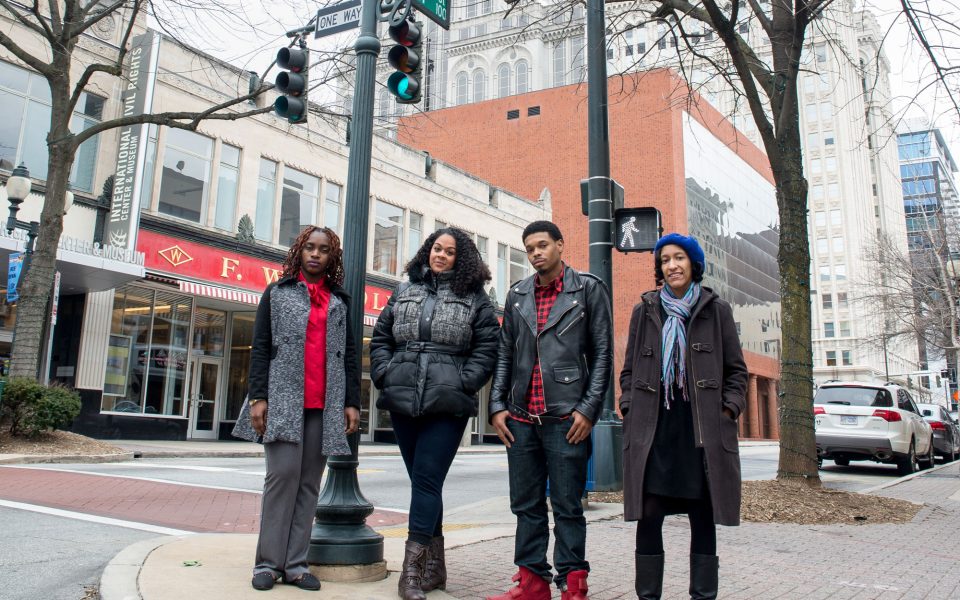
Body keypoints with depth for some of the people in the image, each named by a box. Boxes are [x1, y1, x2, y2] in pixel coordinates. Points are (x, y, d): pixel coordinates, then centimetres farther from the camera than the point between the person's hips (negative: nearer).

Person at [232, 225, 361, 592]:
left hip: (325, 405, 2)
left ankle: (295, 563, 6)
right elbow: (260, 347, 5)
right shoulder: (277, 292, 12)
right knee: (283, 474, -10)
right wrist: (258, 396, -6)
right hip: (283, 399, -2)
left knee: (309, 482, 2)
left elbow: (349, 355, 14)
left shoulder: (340, 301, 18)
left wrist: (352, 402, 5)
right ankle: (268, 562, -1)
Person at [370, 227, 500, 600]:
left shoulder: (474, 297, 6)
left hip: (447, 405, -4)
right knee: (422, 481, 10)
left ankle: (413, 568, -3)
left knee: (426, 480, -8)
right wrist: (385, 374, 2)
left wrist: (463, 383, -10)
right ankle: (434, 565, 21)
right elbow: (380, 338, 16)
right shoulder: (405, 291, 15)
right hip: (402, 402, 4)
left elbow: (487, 346, 1)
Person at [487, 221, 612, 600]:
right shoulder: (517, 295, 14)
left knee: (567, 507, 2)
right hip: (521, 418, 4)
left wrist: (588, 409, -8)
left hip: (566, 418, -4)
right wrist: (497, 406, 5)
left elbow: (602, 353, 0)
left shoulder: (588, 289, 3)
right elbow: (505, 354, 15)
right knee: (526, 505, 9)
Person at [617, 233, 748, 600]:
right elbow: (629, 370, 14)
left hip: (703, 428, -1)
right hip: (653, 428, 1)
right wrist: (629, 409, 2)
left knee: (703, 518, 5)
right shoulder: (644, 311, 12)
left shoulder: (716, 310, 8)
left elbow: (736, 370, 10)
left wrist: (728, 411, -2)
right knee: (648, 517, 0)